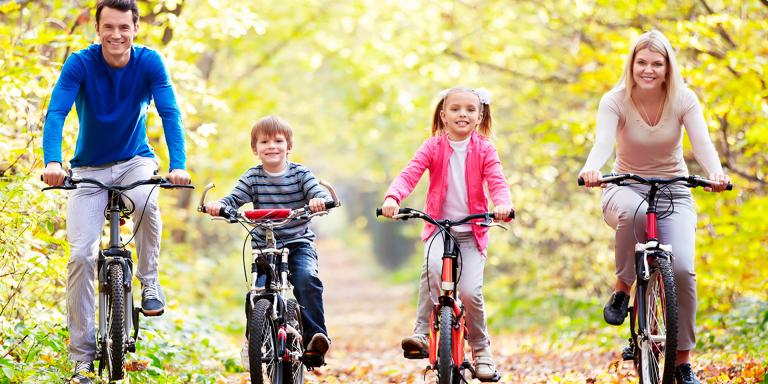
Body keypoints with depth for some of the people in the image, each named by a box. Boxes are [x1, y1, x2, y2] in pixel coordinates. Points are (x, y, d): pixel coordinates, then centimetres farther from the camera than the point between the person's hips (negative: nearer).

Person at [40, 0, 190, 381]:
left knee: (145, 201, -35)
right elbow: (56, 112, -26)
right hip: (89, 168, 0)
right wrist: (52, 161, -44)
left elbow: (170, 113, -22)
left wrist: (178, 165, -38)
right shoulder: (80, 64, -16)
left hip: (135, 160, 0)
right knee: (81, 255, -11)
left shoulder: (149, 62, -14)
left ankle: (149, 282, -10)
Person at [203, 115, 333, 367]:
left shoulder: (300, 174, 0)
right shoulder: (252, 178, 3)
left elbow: (319, 194, -13)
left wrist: (320, 201, -37)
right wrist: (218, 205, -28)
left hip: (300, 244, -1)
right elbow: (233, 200, -5)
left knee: (307, 278, -27)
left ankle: (315, 336, -25)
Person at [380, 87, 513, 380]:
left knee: (470, 292, -13)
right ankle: (422, 333, -26)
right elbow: (409, 174, -13)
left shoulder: (484, 149, 0)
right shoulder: (433, 147, -2)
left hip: (472, 231, 0)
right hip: (439, 226, 0)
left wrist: (503, 203, -34)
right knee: (433, 265, -33)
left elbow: (497, 182, -11)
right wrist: (392, 197, -34)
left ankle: (481, 350, 11)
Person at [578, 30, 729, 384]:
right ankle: (622, 289, -16)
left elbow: (702, 143, -23)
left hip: (673, 191, 1)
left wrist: (716, 173, -45)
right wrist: (590, 169, -51)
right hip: (626, 188, -1)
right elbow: (603, 143, -28)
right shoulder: (615, 101, -12)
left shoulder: (684, 100, -9)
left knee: (682, 269, -20)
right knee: (633, 212, -41)